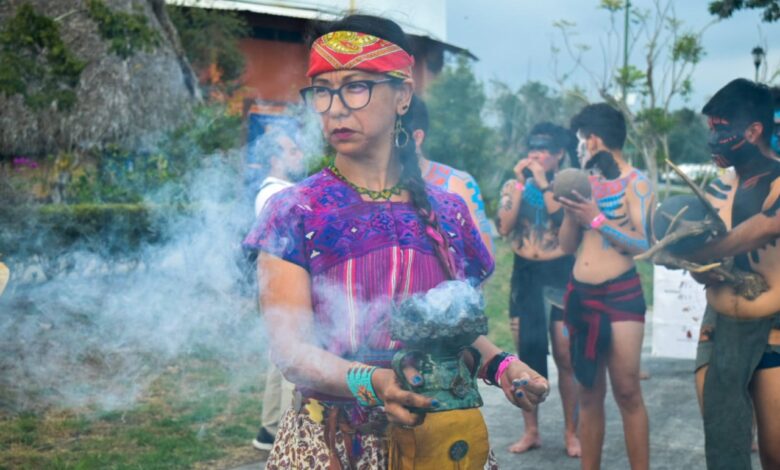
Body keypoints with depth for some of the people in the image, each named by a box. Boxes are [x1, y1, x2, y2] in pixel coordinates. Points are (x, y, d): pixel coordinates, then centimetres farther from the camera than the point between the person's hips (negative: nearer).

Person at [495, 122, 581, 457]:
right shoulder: (514, 186, 5)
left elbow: (568, 225, -19)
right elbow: (504, 227, -11)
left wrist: (543, 184, -17)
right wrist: (521, 184, -12)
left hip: (561, 274, -3)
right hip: (525, 275, 3)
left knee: (565, 356, -2)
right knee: (527, 355, 7)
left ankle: (571, 432, 8)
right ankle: (531, 431, 16)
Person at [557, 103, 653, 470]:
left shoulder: (635, 182, -4)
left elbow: (645, 244, -13)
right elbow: (567, 244, 13)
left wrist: (597, 219, -16)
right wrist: (571, 212, -4)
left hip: (620, 295, -5)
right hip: (579, 294, 6)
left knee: (627, 392, -5)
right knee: (588, 392, 8)